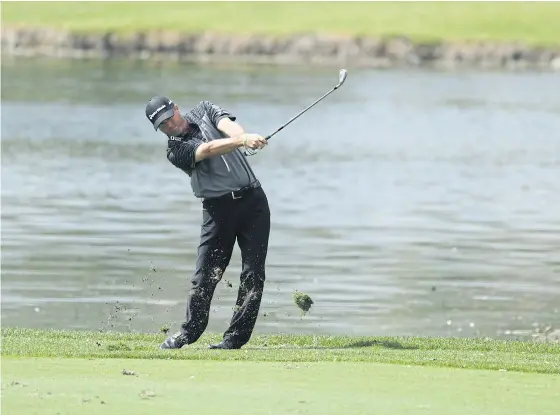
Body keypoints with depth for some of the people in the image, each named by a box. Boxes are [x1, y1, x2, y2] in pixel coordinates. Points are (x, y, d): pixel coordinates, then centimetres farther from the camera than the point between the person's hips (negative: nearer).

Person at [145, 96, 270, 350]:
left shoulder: (204, 110, 10)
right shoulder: (176, 151, -4)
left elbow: (227, 125, -11)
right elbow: (209, 149, -22)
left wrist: (244, 136, -34)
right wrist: (242, 142, -37)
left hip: (252, 198, 2)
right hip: (218, 207, -2)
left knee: (253, 273, -6)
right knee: (205, 275, -3)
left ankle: (235, 338, -5)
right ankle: (190, 332, 16)